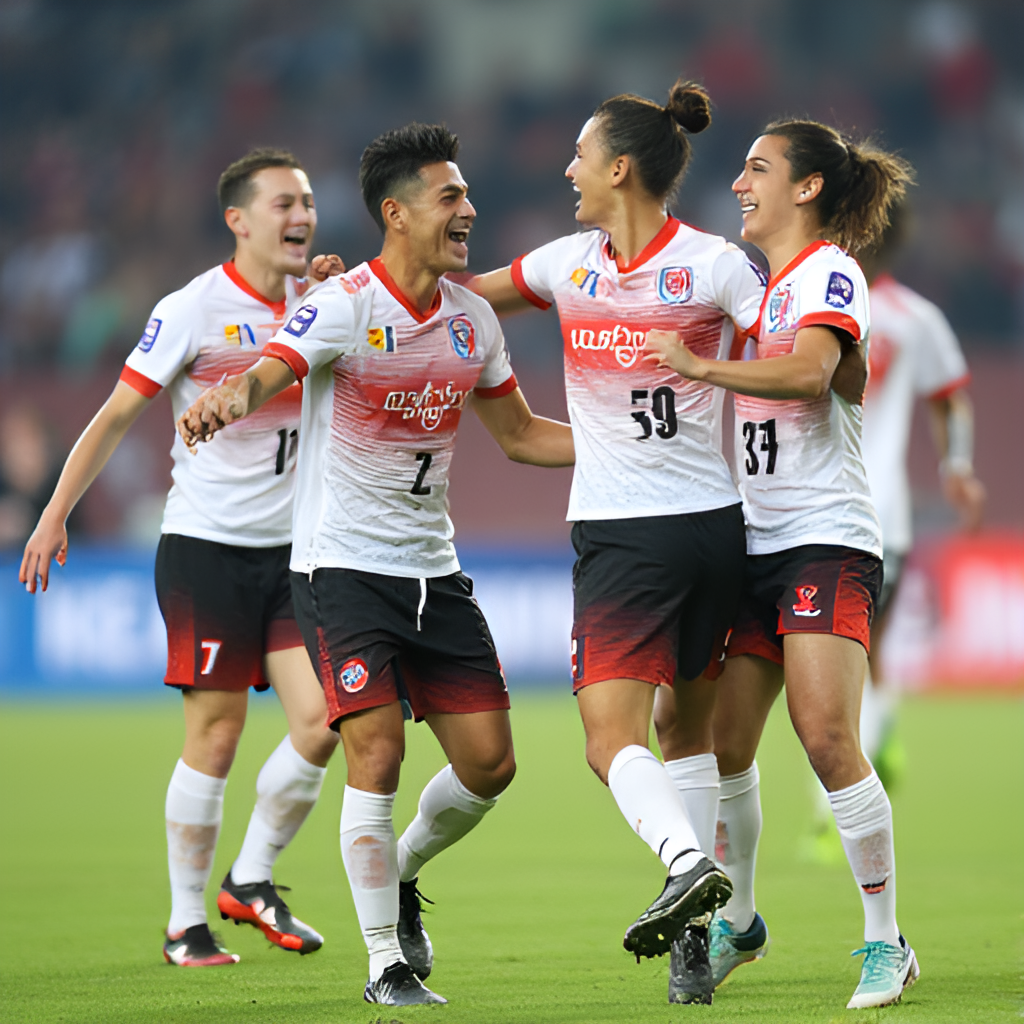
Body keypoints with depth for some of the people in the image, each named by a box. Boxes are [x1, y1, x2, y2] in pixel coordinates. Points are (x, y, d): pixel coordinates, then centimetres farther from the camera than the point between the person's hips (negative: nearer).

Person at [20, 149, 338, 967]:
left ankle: (251, 881, 16)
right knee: (215, 737, -4)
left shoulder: (314, 301, 6)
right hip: (206, 546, -5)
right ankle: (186, 924, 9)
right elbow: (118, 415, -6)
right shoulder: (192, 310, -10)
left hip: (289, 549, 5)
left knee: (321, 723, -5)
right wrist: (56, 516, -8)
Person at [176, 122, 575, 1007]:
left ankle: (400, 873, 31)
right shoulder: (343, 306, -13)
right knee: (377, 756, -13)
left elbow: (520, 434, 18)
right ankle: (387, 961, 0)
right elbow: (269, 371, -31)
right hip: (343, 563, -6)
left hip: (435, 570, 6)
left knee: (488, 761, 2)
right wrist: (230, 399, -54)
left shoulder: (471, 317, 6)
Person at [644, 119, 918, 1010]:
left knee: (825, 734, -19)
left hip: (827, 541, -8)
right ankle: (737, 921, 24)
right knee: (721, 740, 6)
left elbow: (809, 371, -26)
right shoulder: (763, 285, 19)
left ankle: (886, 944, -12)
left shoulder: (829, 272, -8)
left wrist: (700, 365, -28)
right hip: (757, 544, 8)